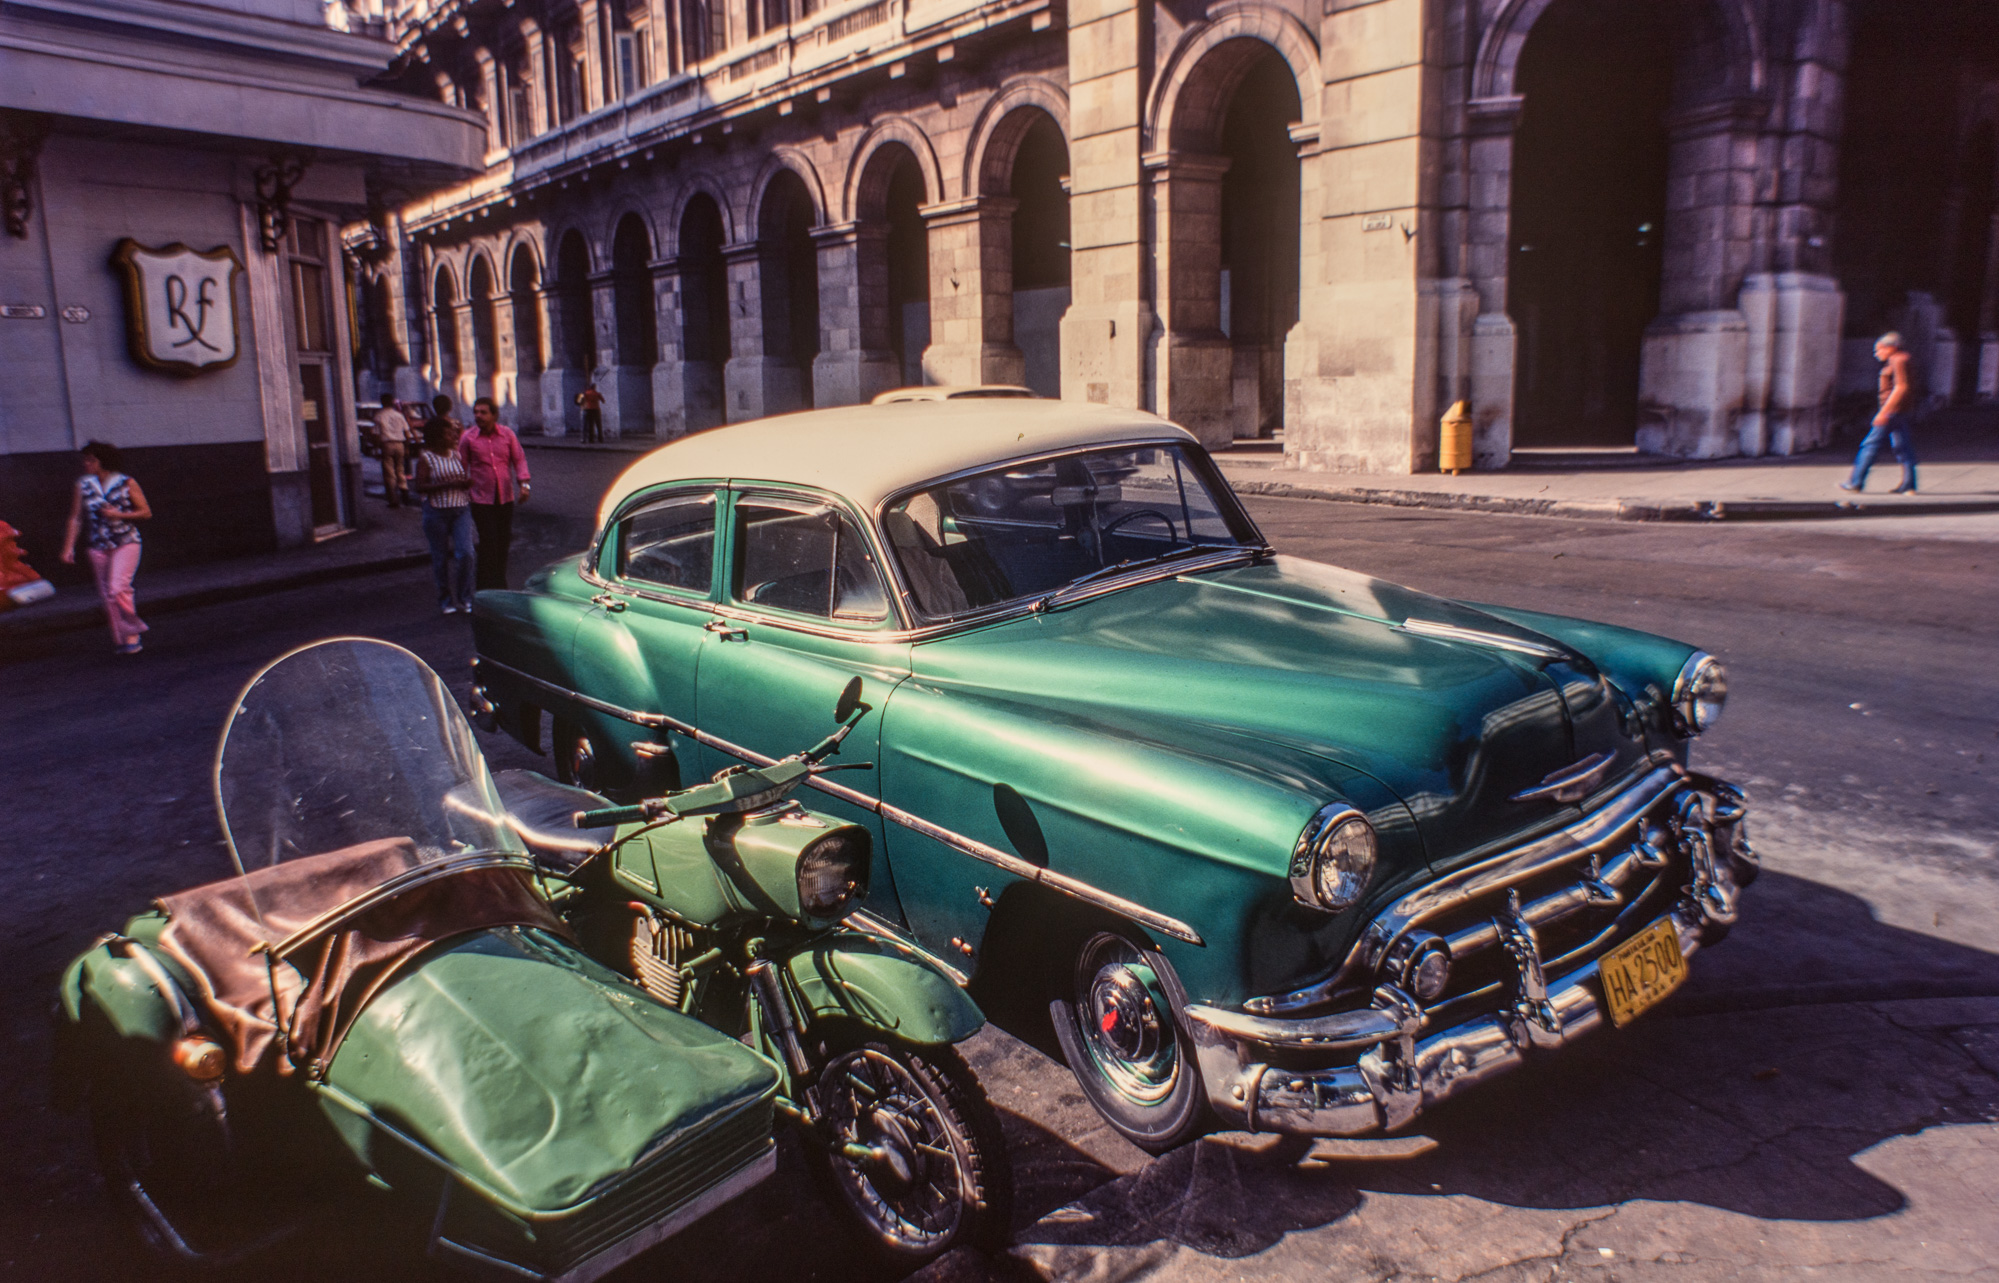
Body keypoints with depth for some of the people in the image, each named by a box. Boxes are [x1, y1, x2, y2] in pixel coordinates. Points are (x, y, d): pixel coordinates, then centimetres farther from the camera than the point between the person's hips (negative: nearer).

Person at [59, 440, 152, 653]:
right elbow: (76, 519, 6)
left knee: (118, 588, -18)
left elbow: (146, 512, 1)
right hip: (99, 547, 4)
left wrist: (119, 514, -14)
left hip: (126, 543, -4)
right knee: (107, 595, 4)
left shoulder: (126, 483, -3)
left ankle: (132, 635, -4)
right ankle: (121, 638, 17)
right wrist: (68, 547, 0)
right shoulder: (83, 485, 5)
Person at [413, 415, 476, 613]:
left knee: (465, 553, -9)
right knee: (440, 557, 6)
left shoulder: (456, 454, 9)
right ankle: (445, 600, 19)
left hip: (461, 509, 3)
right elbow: (420, 487, -11)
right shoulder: (425, 457, -4)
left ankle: (465, 598, 3)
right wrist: (447, 485, -19)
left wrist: (466, 482, -1)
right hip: (436, 511, -3)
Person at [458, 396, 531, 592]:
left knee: (503, 541, 9)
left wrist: (524, 484, -8)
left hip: (506, 497, 3)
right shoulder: (468, 438, -3)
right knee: (488, 543, -7)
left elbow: (519, 459, 5)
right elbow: (462, 467, 2)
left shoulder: (507, 434, 2)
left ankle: (500, 582, 25)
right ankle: (487, 586, 1)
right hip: (481, 499, -3)